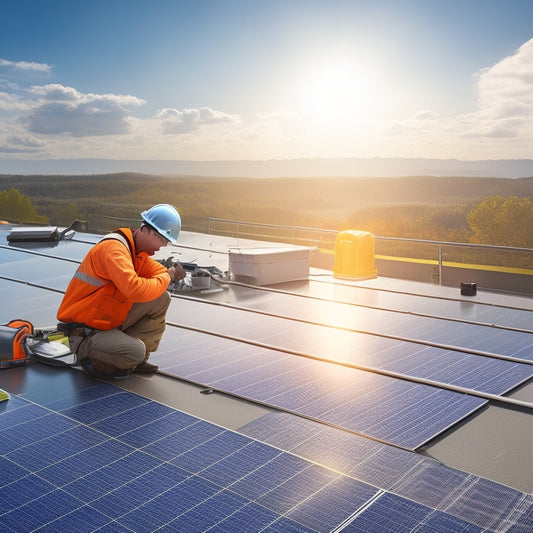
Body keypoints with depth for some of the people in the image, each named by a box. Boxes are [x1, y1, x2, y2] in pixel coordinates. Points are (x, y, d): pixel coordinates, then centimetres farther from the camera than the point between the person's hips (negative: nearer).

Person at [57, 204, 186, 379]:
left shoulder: (137, 251, 6)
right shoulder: (114, 248, -25)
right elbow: (134, 289, -38)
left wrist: (171, 273, -13)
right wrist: (165, 278, -22)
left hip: (110, 318, 10)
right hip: (84, 330, -10)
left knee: (162, 299, 1)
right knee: (135, 351, -30)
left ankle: (136, 360, 6)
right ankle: (85, 351, -1)